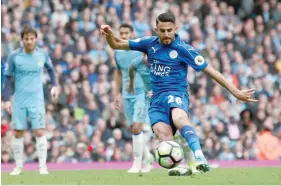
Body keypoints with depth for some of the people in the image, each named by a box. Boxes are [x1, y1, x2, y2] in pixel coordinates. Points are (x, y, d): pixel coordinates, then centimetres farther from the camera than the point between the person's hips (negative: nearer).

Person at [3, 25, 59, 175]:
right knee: (18, 133, 3)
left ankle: (42, 166, -2)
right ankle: (18, 166, 14)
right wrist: (7, 99, -5)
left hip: (37, 100, 0)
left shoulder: (42, 55, -1)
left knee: (39, 132, -7)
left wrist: (54, 85, 11)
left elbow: (50, 68, 20)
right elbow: (8, 78, 1)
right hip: (19, 101, 0)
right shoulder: (14, 56, -6)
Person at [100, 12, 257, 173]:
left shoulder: (183, 49, -5)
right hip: (157, 99, 6)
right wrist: (109, 34, -9)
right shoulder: (150, 43, 9)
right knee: (164, 137, -22)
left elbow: (211, 71, -4)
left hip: (176, 94, -6)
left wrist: (236, 92, -7)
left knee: (179, 119, -40)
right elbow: (116, 44, 15)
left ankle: (199, 158, -60)